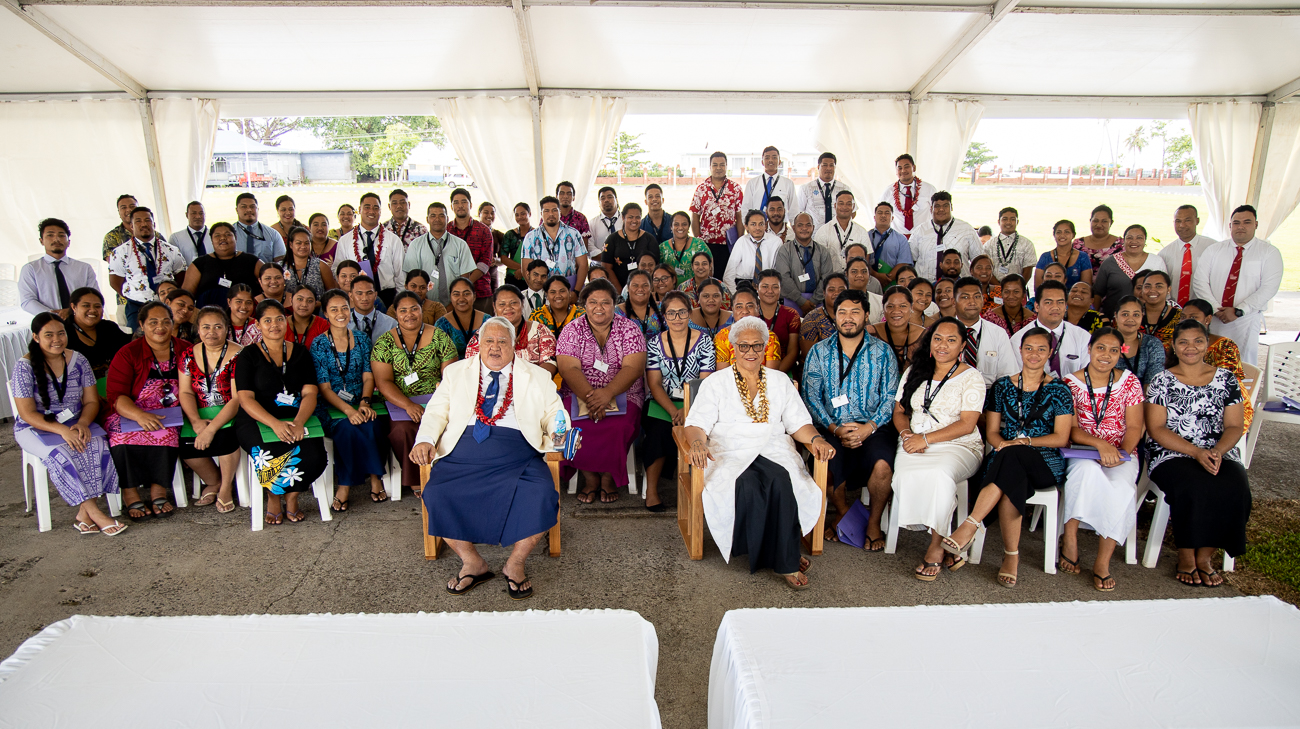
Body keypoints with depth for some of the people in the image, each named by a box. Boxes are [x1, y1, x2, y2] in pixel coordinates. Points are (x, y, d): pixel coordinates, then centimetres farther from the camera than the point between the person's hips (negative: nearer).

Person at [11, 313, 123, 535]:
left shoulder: (78, 360, 2)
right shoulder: (24, 367, -9)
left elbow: (91, 401, 3)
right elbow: (27, 414, -13)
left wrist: (82, 423, -18)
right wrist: (62, 430, -28)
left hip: (76, 425, 3)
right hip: (35, 429, -3)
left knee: (99, 447, -28)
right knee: (62, 454, -33)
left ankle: (84, 515, -25)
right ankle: (94, 512, -30)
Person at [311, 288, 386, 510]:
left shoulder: (362, 340, 10)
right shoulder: (319, 344, 1)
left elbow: (368, 377, 6)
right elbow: (324, 387, -5)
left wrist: (364, 403, -15)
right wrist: (348, 410, -21)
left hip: (359, 404, 2)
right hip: (330, 407, -2)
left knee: (371, 426, -30)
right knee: (347, 428, -33)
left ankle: (345, 484, -16)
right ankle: (372, 476, -16)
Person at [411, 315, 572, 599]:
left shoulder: (536, 376, 17)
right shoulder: (457, 372, 19)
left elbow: (554, 412, 14)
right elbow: (436, 411, 15)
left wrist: (558, 433, -10)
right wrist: (425, 440, -5)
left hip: (517, 458, -1)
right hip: (461, 456, 1)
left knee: (541, 497, -29)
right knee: (437, 497, -26)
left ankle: (515, 565, -4)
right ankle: (472, 563, -3)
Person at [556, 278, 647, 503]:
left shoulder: (629, 329, 2)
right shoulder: (572, 330, 4)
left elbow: (633, 368, -9)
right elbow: (569, 369, -8)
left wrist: (608, 393, -25)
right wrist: (590, 397, -24)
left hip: (622, 393, -1)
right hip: (579, 393, 1)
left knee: (618, 425, -31)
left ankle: (608, 477, -7)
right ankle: (589, 476, -7)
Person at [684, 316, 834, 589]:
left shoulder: (780, 382, 21)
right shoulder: (716, 383, 13)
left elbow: (799, 423, 15)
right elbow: (697, 425, 3)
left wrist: (816, 439, -6)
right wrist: (698, 443, -20)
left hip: (773, 451, 2)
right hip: (730, 452, -1)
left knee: (781, 480, -34)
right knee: (747, 485, -34)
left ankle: (783, 558, -22)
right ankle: (786, 560, -20)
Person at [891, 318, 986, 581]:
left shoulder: (971, 377, 1)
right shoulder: (914, 372, 15)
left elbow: (967, 425, -8)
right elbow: (899, 412, 17)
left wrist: (926, 438, -16)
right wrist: (906, 432, -5)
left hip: (959, 446, -3)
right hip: (915, 444, 3)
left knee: (939, 474, -36)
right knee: (907, 473, -31)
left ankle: (936, 545, -17)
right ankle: (948, 539, -16)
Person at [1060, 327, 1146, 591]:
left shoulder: (1129, 381, 6)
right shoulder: (1071, 382, 2)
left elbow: (1134, 427, 2)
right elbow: (1071, 429, -4)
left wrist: (1122, 452, -16)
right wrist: (1100, 444, -21)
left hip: (1121, 454, 1)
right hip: (1082, 452, -1)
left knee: (1120, 488, -30)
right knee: (1088, 470, -37)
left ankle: (1102, 561, -20)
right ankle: (1070, 537, -26)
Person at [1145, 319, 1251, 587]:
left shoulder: (1226, 379, 11)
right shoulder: (1162, 381, 3)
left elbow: (1234, 426, 7)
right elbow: (1156, 429, -4)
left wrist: (1217, 451, -14)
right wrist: (1196, 452, -15)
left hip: (1220, 454, 3)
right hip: (1172, 455, -2)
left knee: (1234, 487, -29)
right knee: (1195, 487, -33)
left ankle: (1204, 557, -12)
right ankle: (1186, 556, -12)